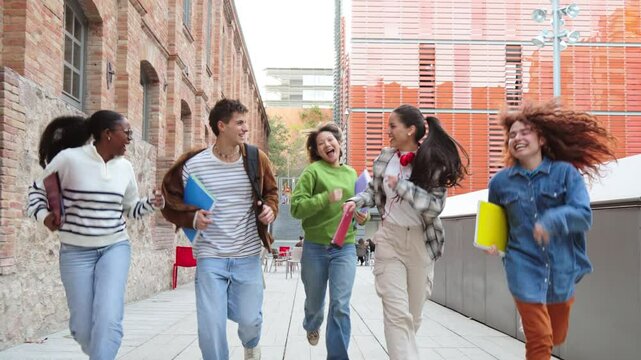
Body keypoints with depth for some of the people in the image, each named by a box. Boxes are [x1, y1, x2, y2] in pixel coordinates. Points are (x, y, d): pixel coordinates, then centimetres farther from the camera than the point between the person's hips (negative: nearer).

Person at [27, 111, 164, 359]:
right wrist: (43, 215, -16)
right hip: (76, 251, -2)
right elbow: (38, 189, 2)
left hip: (116, 247, 3)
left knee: (108, 320, -16)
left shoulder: (125, 167, 3)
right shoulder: (69, 158, -11)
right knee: (82, 326, 5)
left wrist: (151, 204, -5)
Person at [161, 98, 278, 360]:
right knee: (210, 326, -4)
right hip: (210, 257, -1)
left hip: (247, 256, 1)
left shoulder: (256, 159, -1)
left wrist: (270, 208, -9)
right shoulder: (193, 164, -7)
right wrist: (192, 217, -16)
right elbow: (171, 200, 3)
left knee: (250, 319, 5)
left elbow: (271, 192, 13)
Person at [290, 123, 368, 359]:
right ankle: (312, 326, 51)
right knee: (314, 302, 17)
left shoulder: (351, 173, 8)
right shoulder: (313, 171, -6)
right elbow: (296, 208, -13)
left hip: (345, 248, 2)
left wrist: (363, 216, -2)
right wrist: (326, 198, -24)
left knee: (340, 306, -8)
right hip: (315, 248, -2)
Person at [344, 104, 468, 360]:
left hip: (421, 241, -1)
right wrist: (357, 201, -3)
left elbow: (435, 205, -20)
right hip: (390, 238, 1)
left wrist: (401, 185, -23)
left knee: (414, 312, 14)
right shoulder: (384, 158, 1)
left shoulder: (433, 161, -11)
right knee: (397, 312, -9)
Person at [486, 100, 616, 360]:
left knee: (557, 338, 19)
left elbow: (584, 215, -14)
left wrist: (552, 221, -32)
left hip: (561, 269, 1)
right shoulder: (501, 181, 0)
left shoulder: (566, 173, -5)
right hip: (525, 269, -1)